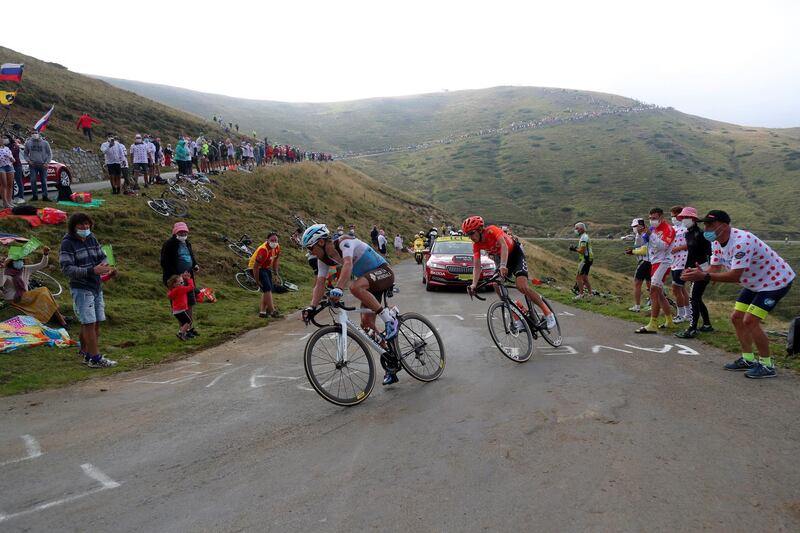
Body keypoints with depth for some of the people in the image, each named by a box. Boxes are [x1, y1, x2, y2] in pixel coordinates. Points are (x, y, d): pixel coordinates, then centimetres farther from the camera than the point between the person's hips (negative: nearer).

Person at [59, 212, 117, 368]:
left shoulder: (92, 239, 8)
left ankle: (86, 352, 22)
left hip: (96, 287, 7)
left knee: (96, 322, 9)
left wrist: (108, 267, -13)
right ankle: (95, 358, -2)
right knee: (89, 323, -7)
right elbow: (67, 268, -18)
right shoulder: (67, 243, -11)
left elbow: (102, 257, 11)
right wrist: (92, 270, -29)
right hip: (81, 289, -7)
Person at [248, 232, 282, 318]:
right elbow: (256, 266, -28)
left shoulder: (277, 247, -8)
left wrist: (275, 273, 12)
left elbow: (276, 259, 10)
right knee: (267, 289, -15)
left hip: (266, 268, 9)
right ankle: (272, 311, -11)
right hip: (256, 268, -9)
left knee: (269, 289, 9)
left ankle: (262, 311, 17)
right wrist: (257, 280, -20)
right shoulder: (263, 250, -32)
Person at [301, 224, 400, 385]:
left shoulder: (344, 242, -23)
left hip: (383, 272, -8)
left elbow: (348, 264, -41)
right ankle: (392, 365, 12)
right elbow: (320, 283, -5)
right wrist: (312, 307, -19)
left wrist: (338, 289, -55)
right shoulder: (324, 259, 0)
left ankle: (389, 318, -22)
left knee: (355, 287, -37)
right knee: (366, 323, 0)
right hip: (369, 280, 9)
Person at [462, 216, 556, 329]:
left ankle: (548, 313, -9)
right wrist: (474, 284, -34)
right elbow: (476, 266, -18)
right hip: (500, 258, 6)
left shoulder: (492, 230, -30)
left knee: (522, 287, -23)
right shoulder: (476, 245, -14)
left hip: (515, 253, -6)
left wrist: (503, 266, -60)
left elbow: (504, 246, -44)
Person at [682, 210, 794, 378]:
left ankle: (767, 366, -1)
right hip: (756, 283, 9)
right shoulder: (717, 243, -4)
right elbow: (714, 268, -6)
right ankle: (748, 360, 21)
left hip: (776, 280, -9)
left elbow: (735, 276, -37)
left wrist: (704, 276, -41)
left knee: (750, 321, -16)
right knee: (737, 318, 7)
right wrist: (697, 273, -27)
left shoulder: (741, 242, -34)